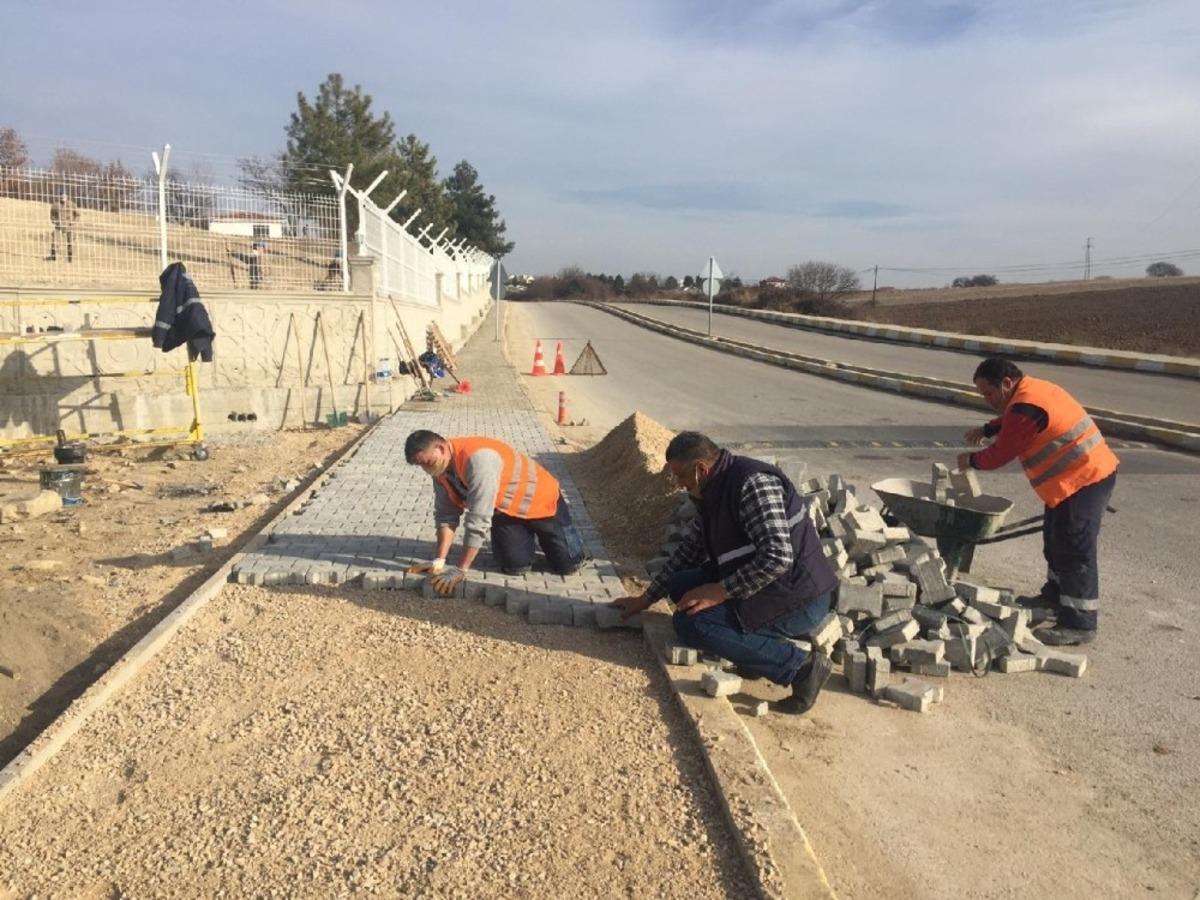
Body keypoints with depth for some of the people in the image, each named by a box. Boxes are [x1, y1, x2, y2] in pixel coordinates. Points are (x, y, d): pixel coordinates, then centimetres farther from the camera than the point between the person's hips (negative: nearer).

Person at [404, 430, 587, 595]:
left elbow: (478, 520, -39)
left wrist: (460, 570, -34)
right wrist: (439, 561, -15)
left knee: (566, 565, -2)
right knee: (515, 567, -7)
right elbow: (446, 515, -8)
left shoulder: (478, 458, -41)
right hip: (506, 509, 6)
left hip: (540, 500, -6)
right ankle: (525, 534, 24)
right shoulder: (440, 469, -15)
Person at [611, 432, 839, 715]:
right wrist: (646, 598, 20)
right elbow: (691, 548, 19)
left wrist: (720, 592, -23)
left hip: (799, 598, -10)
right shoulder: (715, 490, 9)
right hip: (763, 586, 10)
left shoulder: (753, 483, -21)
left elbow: (778, 556, -30)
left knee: (691, 623, -19)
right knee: (681, 586, 7)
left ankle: (800, 665, -14)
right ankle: (760, 648, 5)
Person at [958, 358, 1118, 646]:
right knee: (1055, 538, 22)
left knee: (1074, 549, -8)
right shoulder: (1033, 389, 10)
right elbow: (1010, 421, 31)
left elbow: (1000, 454, -16)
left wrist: (971, 460, 1)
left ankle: (1080, 623, -3)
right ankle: (1055, 595, 37)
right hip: (1085, 474, 11)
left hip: (1085, 480, -11)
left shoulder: (1026, 406, -23)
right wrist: (986, 429, 17)